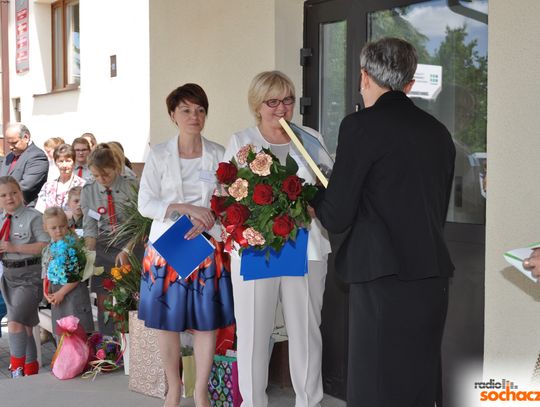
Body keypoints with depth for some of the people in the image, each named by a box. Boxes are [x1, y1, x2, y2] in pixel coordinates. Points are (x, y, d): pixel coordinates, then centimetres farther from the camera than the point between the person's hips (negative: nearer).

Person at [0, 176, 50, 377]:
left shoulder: (33, 217, -11)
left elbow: (46, 245, -19)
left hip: (30, 277, -7)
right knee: (25, 326, 17)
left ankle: (17, 368, -2)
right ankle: (31, 369, 29)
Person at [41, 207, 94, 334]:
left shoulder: (74, 245, -12)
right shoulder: (48, 249, 10)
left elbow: (77, 275, -16)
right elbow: (45, 273, 16)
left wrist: (61, 293, -14)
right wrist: (46, 292, 2)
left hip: (74, 293, -7)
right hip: (56, 295, 7)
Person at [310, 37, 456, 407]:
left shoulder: (361, 125, -8)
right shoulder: (438, 132, 10)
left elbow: (336, 218, -7)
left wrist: (316, 196, 13)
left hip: (384, 279, -6)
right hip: (432, 277, 7)